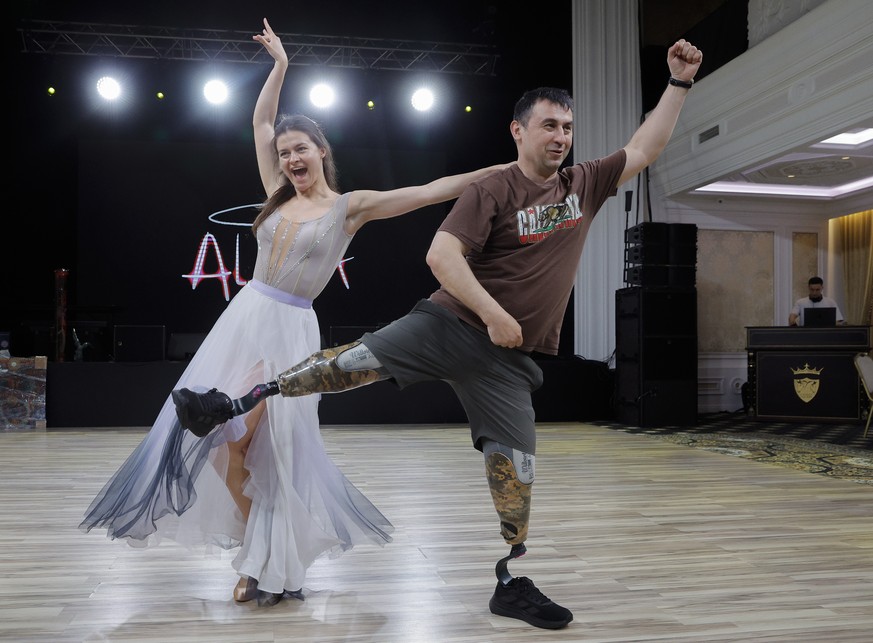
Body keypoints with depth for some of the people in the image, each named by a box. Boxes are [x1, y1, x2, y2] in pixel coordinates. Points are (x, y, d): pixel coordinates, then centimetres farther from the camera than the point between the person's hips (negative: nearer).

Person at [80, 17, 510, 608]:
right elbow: (261, 122, 22)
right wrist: (280, 65, 25)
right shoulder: (280, 198, 11)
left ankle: (276, 567, 12)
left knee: (272, 445, -7)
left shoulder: (350, 206, -2)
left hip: (289, 330, -5)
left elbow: (432, 191, -6)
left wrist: (500, 170, -9)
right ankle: (260, 554, 20)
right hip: (244, 317, 6)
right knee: (220, 441, 2)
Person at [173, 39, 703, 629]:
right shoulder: (494, 190, -6)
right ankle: (231, 406, -1)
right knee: (354, 362, -14)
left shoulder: (585, 184, 10)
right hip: (452, 325, -3)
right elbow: (441, 255, -15)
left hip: (511, 359, 4)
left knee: (517, 464, 1)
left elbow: (646, 148, 16)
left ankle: (512, 585, 16)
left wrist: (680, 82, 11)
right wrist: (493, 313, -20)